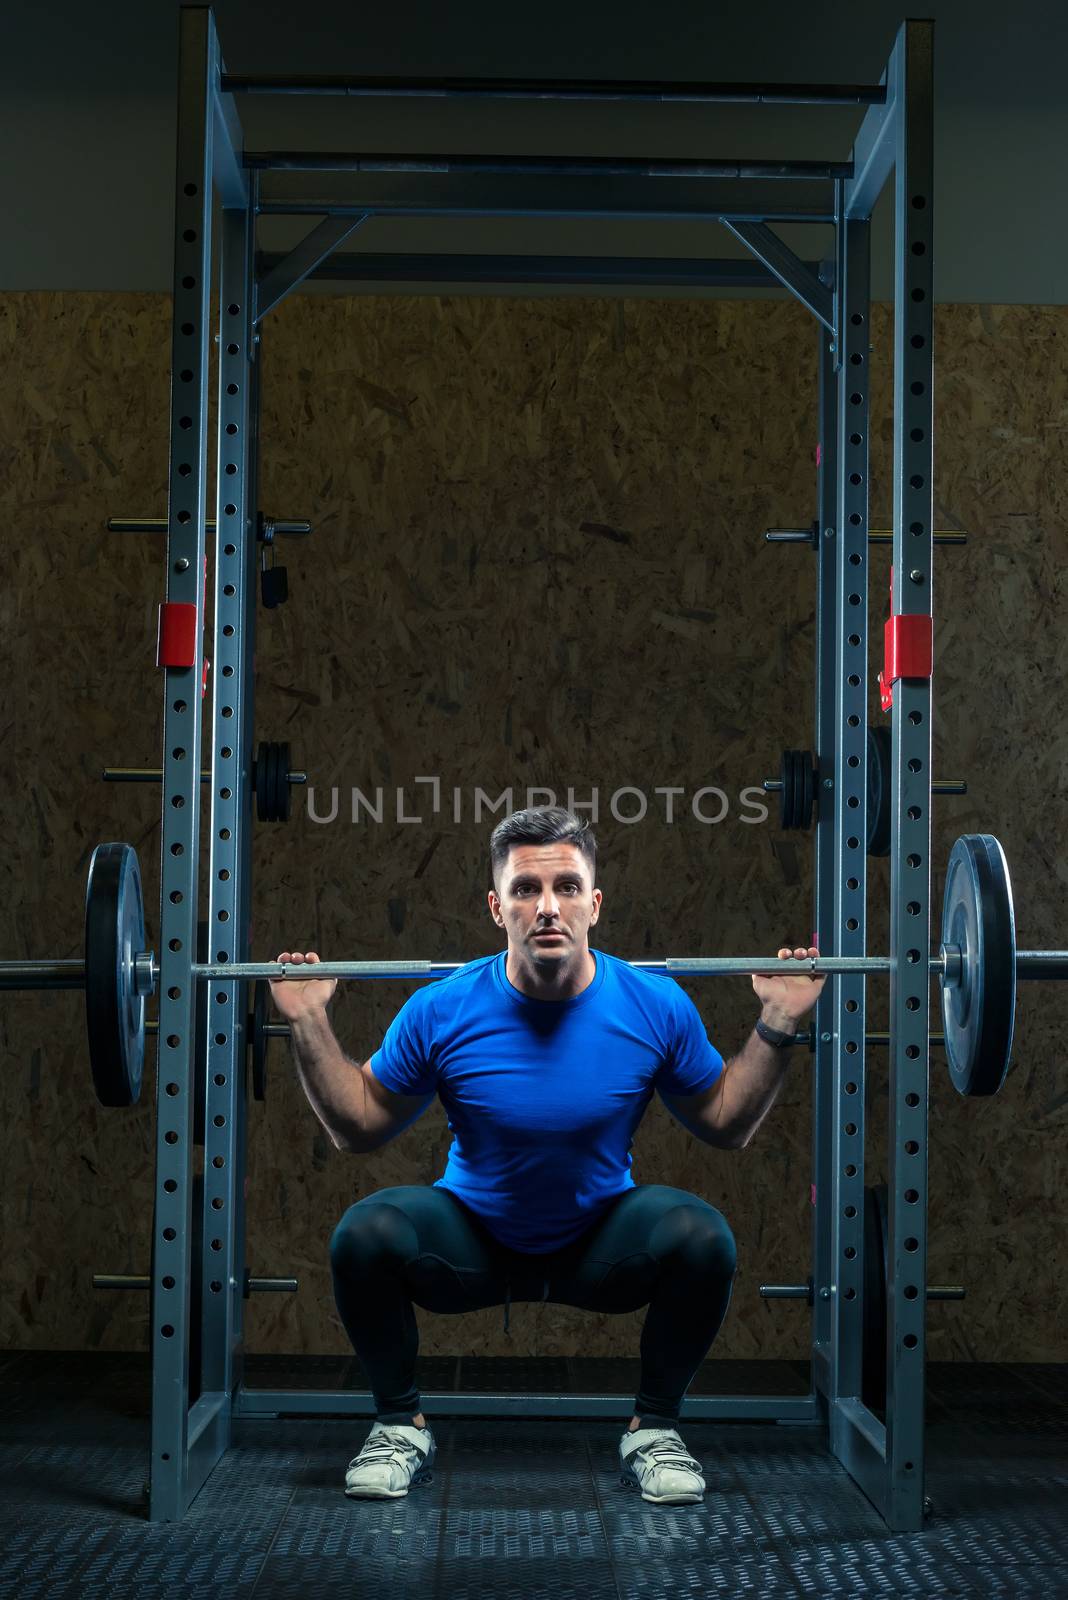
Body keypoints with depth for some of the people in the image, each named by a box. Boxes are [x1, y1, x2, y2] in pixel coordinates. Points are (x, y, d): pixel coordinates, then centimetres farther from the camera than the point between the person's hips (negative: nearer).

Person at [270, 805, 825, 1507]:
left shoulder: (655, 1006, -14)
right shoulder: (441, 1011, -16)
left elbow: (728, 1124, 1)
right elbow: (359, 1127, -2)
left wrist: (779, 1024, -11)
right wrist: (309, 1024, -13)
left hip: (602, 1248, 0)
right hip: (472, 1238, 0)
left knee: (703, 1238, -29)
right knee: (365, 1234, -29)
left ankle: (653, 1428, -3)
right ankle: (402, 1424, -1)